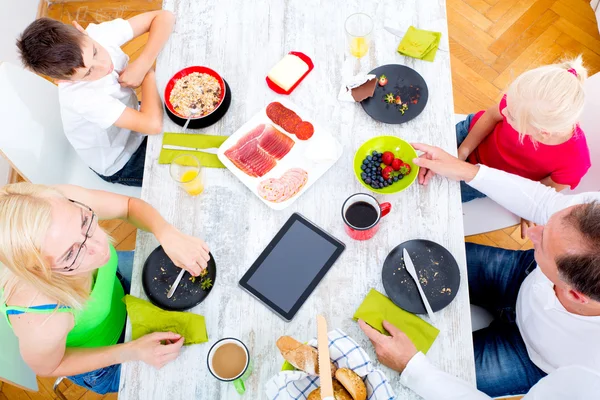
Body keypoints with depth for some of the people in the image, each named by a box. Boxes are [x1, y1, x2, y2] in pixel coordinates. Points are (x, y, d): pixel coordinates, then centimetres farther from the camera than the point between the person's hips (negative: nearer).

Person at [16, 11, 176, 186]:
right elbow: (153, 125, -44)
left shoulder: (99, 34, -25)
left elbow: (164, 17, -21)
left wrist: (142, 64, -32)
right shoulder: (80, 97, -39)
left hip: (135, 120, 6)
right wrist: (148, 72, -29)